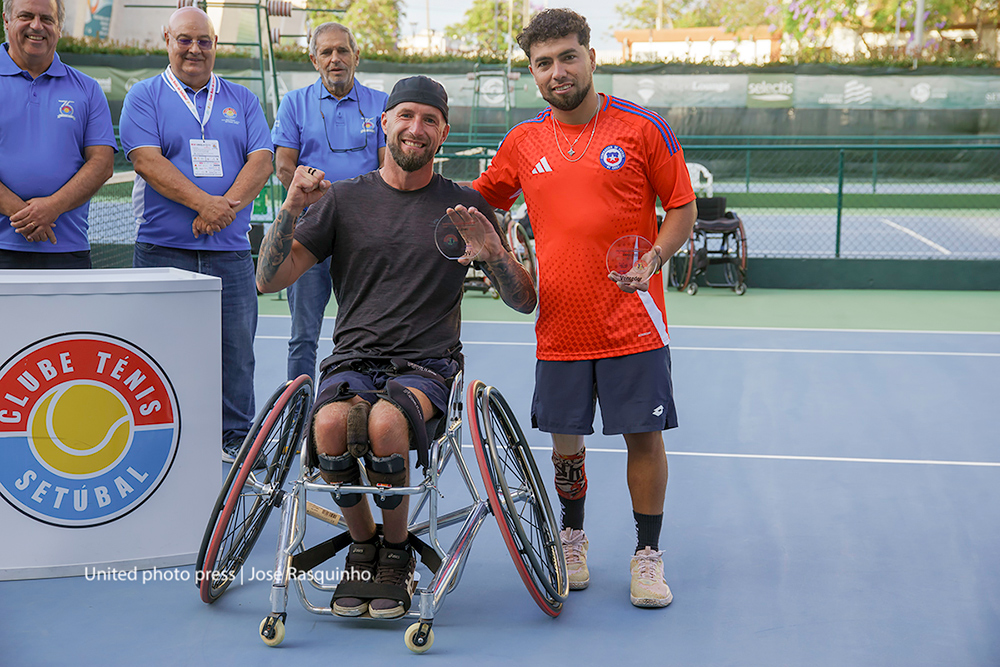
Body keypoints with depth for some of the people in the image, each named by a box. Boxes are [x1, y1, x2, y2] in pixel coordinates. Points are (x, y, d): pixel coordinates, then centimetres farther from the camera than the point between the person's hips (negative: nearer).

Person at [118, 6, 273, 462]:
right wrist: (204, 202, -18)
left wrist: (227, 207, -13)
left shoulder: (241, 100, 16)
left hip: (230, 251, 2)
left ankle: (237, 437, 13)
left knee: (236, 347, 3)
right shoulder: (144, 97, 7)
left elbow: (261, 160, 5)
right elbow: (146, 160, -7)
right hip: (163, 249, -2)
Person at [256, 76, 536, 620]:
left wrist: (492, 250, -12)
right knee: (332, 422, -33)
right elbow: (269, 280, 4)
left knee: (385, 421, -34)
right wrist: (292, 207, -10)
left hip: (427, 365, -1)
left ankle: (397, 553, -6)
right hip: (353, 358, 1)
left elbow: (523, 302, 7)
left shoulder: (466, 207, 9)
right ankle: (362, 546, -4)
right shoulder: (343, 199, 10)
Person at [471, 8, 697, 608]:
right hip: (560, 325, 3)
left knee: (644, 435, 1)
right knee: (566, 438, 11)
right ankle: (572, 540, 33)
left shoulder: (643, 128, -3)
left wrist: (652, 259, -15)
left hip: (632, 322, -2)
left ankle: (648, 556, 16)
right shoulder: (523, 142, 6)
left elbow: (682, 210, 1)